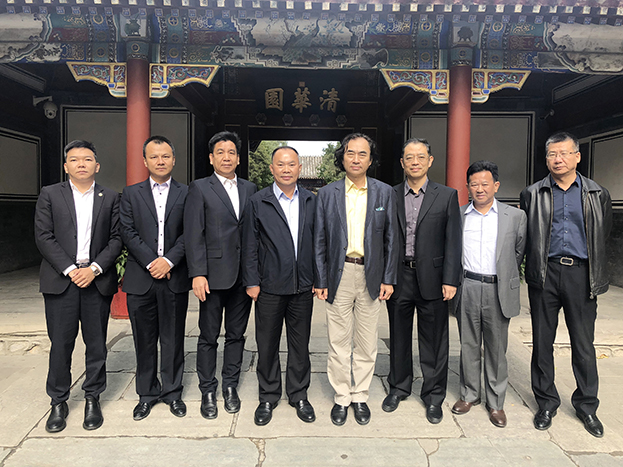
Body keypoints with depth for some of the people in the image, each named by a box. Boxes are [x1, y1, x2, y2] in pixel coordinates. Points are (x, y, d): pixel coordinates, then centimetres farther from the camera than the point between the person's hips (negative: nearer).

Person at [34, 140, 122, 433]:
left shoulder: (110, 198, 7)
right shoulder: (49, 195, 7)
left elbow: (116, 239, 2)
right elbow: (43, 236, -1)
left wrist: (94, 268, -11)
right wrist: (70, 269, -11)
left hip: (98, 280, 1)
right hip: (61, 280, 0)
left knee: (96, 344, 7)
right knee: (60, 344, 5)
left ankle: (92, 399, 22)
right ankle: (58, 402, 21)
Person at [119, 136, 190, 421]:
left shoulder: (186, 194, 6)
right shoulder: (131, 194, 9)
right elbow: (128, 233, -1)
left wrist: (168, 260, -14)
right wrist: (151, 263, -11)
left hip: (175, 277, -1)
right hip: (141, 279, 1)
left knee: (173, 339, 8)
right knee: (144, 340, 10)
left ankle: (172, 392, 24)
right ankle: (147, 393, 26)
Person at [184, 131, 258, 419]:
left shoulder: (250, 189, 11)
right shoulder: (199, 189, 1)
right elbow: (193, 235, -5)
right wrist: (198, 274, -13)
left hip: (243, 275, 3)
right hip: (214, 275, -3)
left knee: (236, 334, 13)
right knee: (209, 337, 7)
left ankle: (230, 387, 29)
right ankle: (208, 392, 23)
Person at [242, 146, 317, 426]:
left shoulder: (311, 201, 6)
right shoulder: (257, 202, -1)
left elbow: (317, 242, 7)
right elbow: (250, 246, -1)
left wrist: (318, 279, 4)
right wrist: (252, 282, -5)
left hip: (303, 287, 2)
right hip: (270, 287, -2)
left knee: (300, 344, 13)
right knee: (267, 345, 10)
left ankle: (299, 395, 31)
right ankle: (268, 397, 28)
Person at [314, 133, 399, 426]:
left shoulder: (385, 193, 4)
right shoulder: (327, 194, 2)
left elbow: (391, 239, 5)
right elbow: (319, 240, 3)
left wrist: (388, 278, 0)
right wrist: (320, 280, -1)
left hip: (371, 276, 1)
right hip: (339, 275, 0)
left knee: (366, 343, 11)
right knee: (339, 342, 8)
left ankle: (360, 396, 29)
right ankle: (341, 397, 25)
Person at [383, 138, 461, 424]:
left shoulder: (447, 196, 2)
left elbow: (453, 241, -2)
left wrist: (450, 280, -8)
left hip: (431, 278, -1)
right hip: (398, 278, 2)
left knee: (434, 341, 8)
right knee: (399, 337, 15)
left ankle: (433, 396, 27)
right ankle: (399, 387, 34)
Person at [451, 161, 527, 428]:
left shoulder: (515, 216, 2)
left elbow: (519, 252, 9)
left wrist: (506, 279, 11)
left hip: (498, 291, -1)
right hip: (467, 289, 1)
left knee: (497, 348, 8)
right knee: (468, 345, 12)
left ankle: (496, 403, 24)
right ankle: (469, 394, 29)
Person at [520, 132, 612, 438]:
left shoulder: (598, 194, 7)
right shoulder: (532, 194, 5)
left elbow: (602, 236, 12)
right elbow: (525, 237, 8)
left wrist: (595, 276, 11)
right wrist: (535, 267, 4)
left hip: (580, 274, 0)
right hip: (544, 274, 0)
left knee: (584, 343, 8)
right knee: (542, 341, 7)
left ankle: (586, 405, 26)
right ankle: (546, 403, 23)